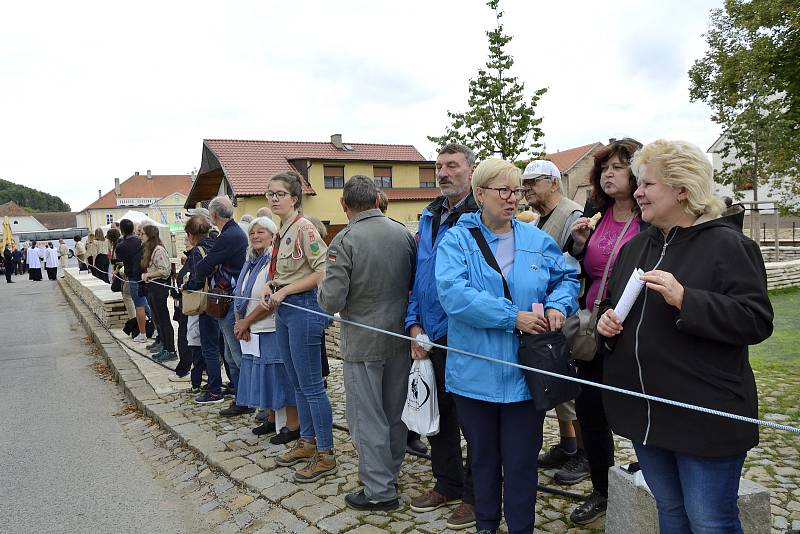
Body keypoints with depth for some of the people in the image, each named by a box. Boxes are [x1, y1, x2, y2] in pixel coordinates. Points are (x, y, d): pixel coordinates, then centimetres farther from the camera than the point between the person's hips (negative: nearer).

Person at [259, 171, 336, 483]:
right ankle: (307, 442, 31)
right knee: (297, 384, 17)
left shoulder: (304, 228, -13)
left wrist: (285, 290, -18)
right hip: (284, 309, 9)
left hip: (303, 308, -9)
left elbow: (322, 272, -19)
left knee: (311, 386, -3)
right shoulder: (282, 231, 14)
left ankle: (325, 455, 9)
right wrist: (269, 289, 4)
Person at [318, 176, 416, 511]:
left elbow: (331, 302, -20)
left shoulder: (344, 241, -17)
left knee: (367, 417, 8)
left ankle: (379, 491, 18)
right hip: (401, 336, 6)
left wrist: (323, 287, 1)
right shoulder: (403, 232, -2)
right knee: (395, 412, 19)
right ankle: (390, 473, 37)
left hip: (363, 343, -5)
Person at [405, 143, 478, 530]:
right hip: (430, 336, 7)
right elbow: (418, 275, 12)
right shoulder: (429, 217, 11)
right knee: (437, 411, 18)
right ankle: (447, 484, 38)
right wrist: (414, 325, 4)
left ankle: (474, 495, 27)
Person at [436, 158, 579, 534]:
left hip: (525, 373, 2)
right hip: (475, 373, -1)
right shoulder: (457, 240, -6)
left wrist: (558, 305, -8)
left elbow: (568, 277, 15)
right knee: (483, 459, 19)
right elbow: (452, 293, -21)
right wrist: (513, 317, -23)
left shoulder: (537, 241, 5)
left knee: (521, 462, 12)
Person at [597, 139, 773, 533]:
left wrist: (684, 300, -27)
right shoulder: (635, 247, 10)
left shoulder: (727, 244, -10)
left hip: (705, 413, -6)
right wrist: (606, 321, -1)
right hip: (645, 411, 7)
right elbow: (612, 305, 21)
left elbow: (757, 321, -17)